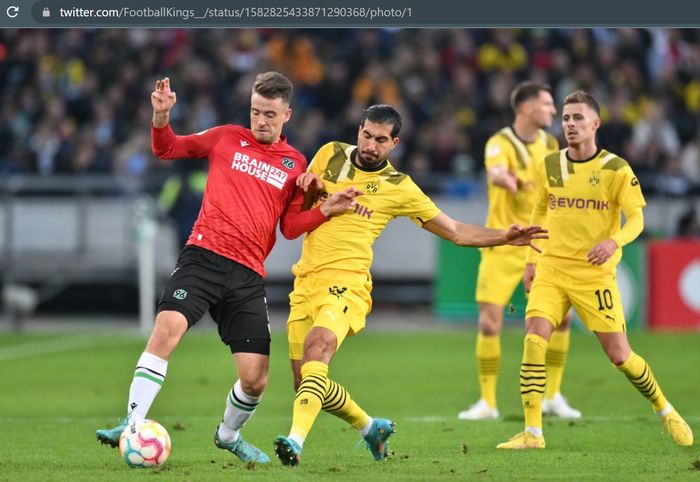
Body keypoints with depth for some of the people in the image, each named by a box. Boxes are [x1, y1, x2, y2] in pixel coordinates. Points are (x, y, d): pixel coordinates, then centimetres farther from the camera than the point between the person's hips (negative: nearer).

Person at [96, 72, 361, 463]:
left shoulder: (295, 164, 13)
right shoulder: (228, 138, 10)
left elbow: (291, 226, 12)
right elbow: (167, 149, 16)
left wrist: (326, 210, -3)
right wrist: (162, 117, -3)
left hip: (248, 274, 2)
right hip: (204, 256, -2)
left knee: (256, 379, -2)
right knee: (168, 328, -28)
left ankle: (229, 434, 30)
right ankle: (132, 426, -25)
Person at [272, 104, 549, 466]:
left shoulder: (399, 188, 3)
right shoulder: (330, 155, 11)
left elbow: (456, 232, 9)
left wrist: (505, 237, -4)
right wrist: (312, 185, -1)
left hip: (346, 283, -5)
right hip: (305, 282, 5)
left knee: (317, 345, -34)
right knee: (306, 384, 6)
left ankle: (296, 440, -45)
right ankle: (370, 427, 33)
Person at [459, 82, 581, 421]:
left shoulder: (550, 143, 6)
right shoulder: (500, 143, -14)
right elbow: (495, 173, -38)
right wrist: (508, 179, -60)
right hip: (501, 245, -5)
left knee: (561, 315, -2)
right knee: (489, 322, -9)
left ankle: (552, 396, 13)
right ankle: (487, 402, 3)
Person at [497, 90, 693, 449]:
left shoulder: (616, 170, -5)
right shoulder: (550, 166, 6)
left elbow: (636, 219, -8)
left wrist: (614, 241, -28)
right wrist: (531, 259, 14)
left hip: (594, 272, -3)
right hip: (551, 268, 3)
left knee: (619, 355, -1)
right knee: (534, 339, -18)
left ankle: (664, 410, 26)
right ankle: (532, 432, -14)